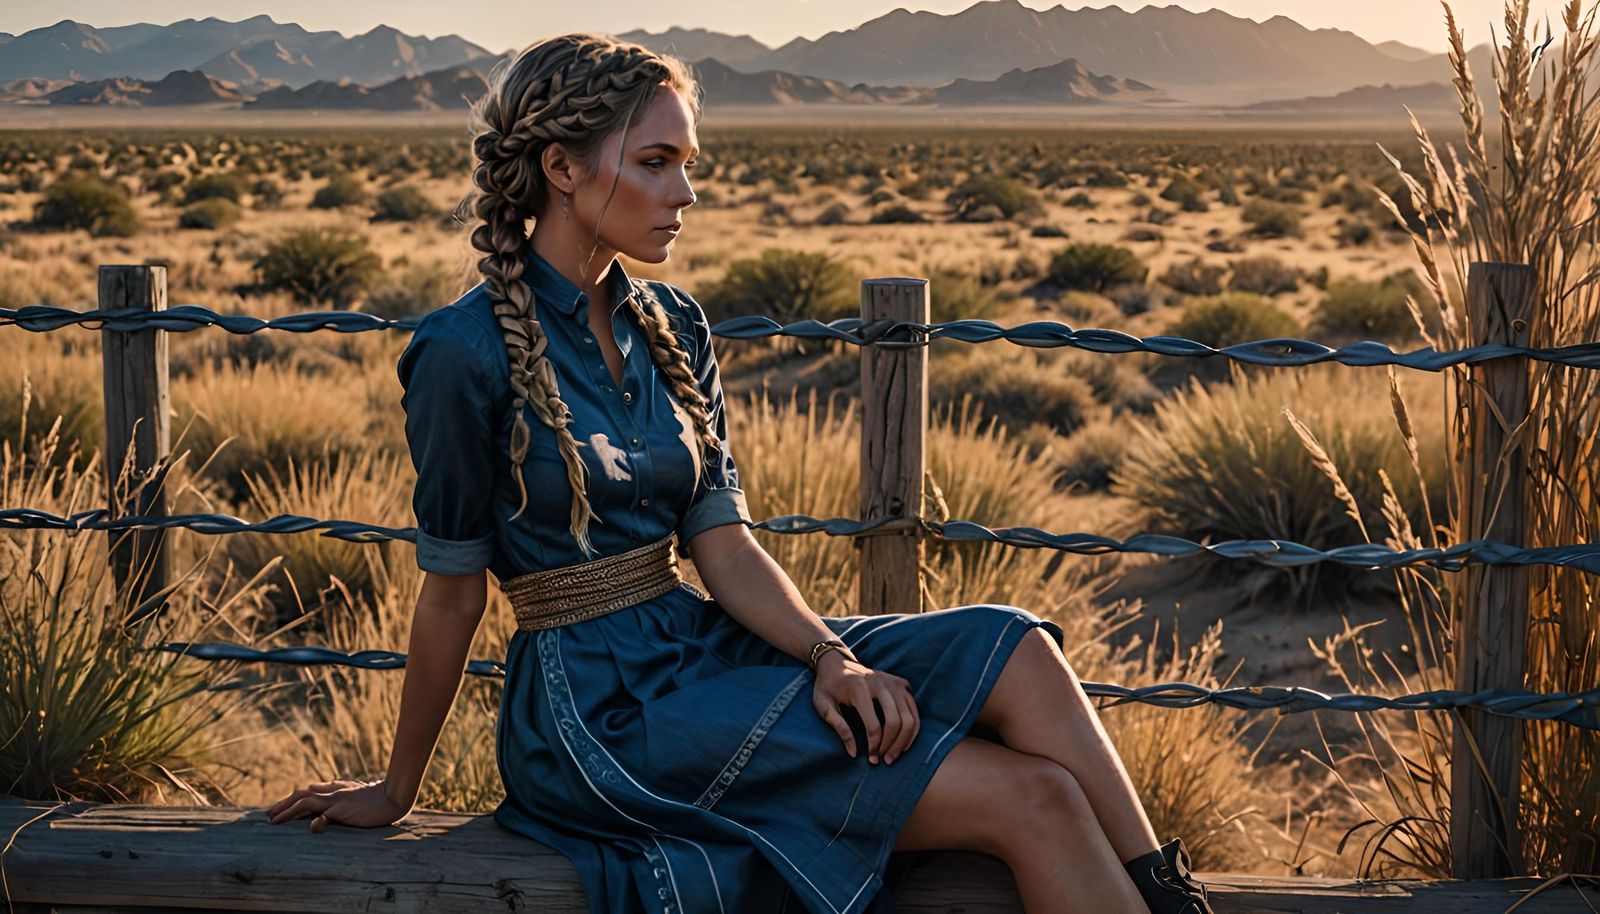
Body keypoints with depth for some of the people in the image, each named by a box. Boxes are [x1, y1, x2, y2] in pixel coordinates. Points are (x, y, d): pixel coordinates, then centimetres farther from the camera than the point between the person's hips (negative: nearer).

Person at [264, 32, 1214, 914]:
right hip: (602, 708, -7)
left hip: (705, 646, 7)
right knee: (1029, 797, -19)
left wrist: (828, 655, -13)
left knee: (1016, 650, -17)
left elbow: (723, 543, 5)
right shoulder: (471, 353, -13)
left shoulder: (670, 325, 10)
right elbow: (452, 592, -6)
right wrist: (396, 791, 4)